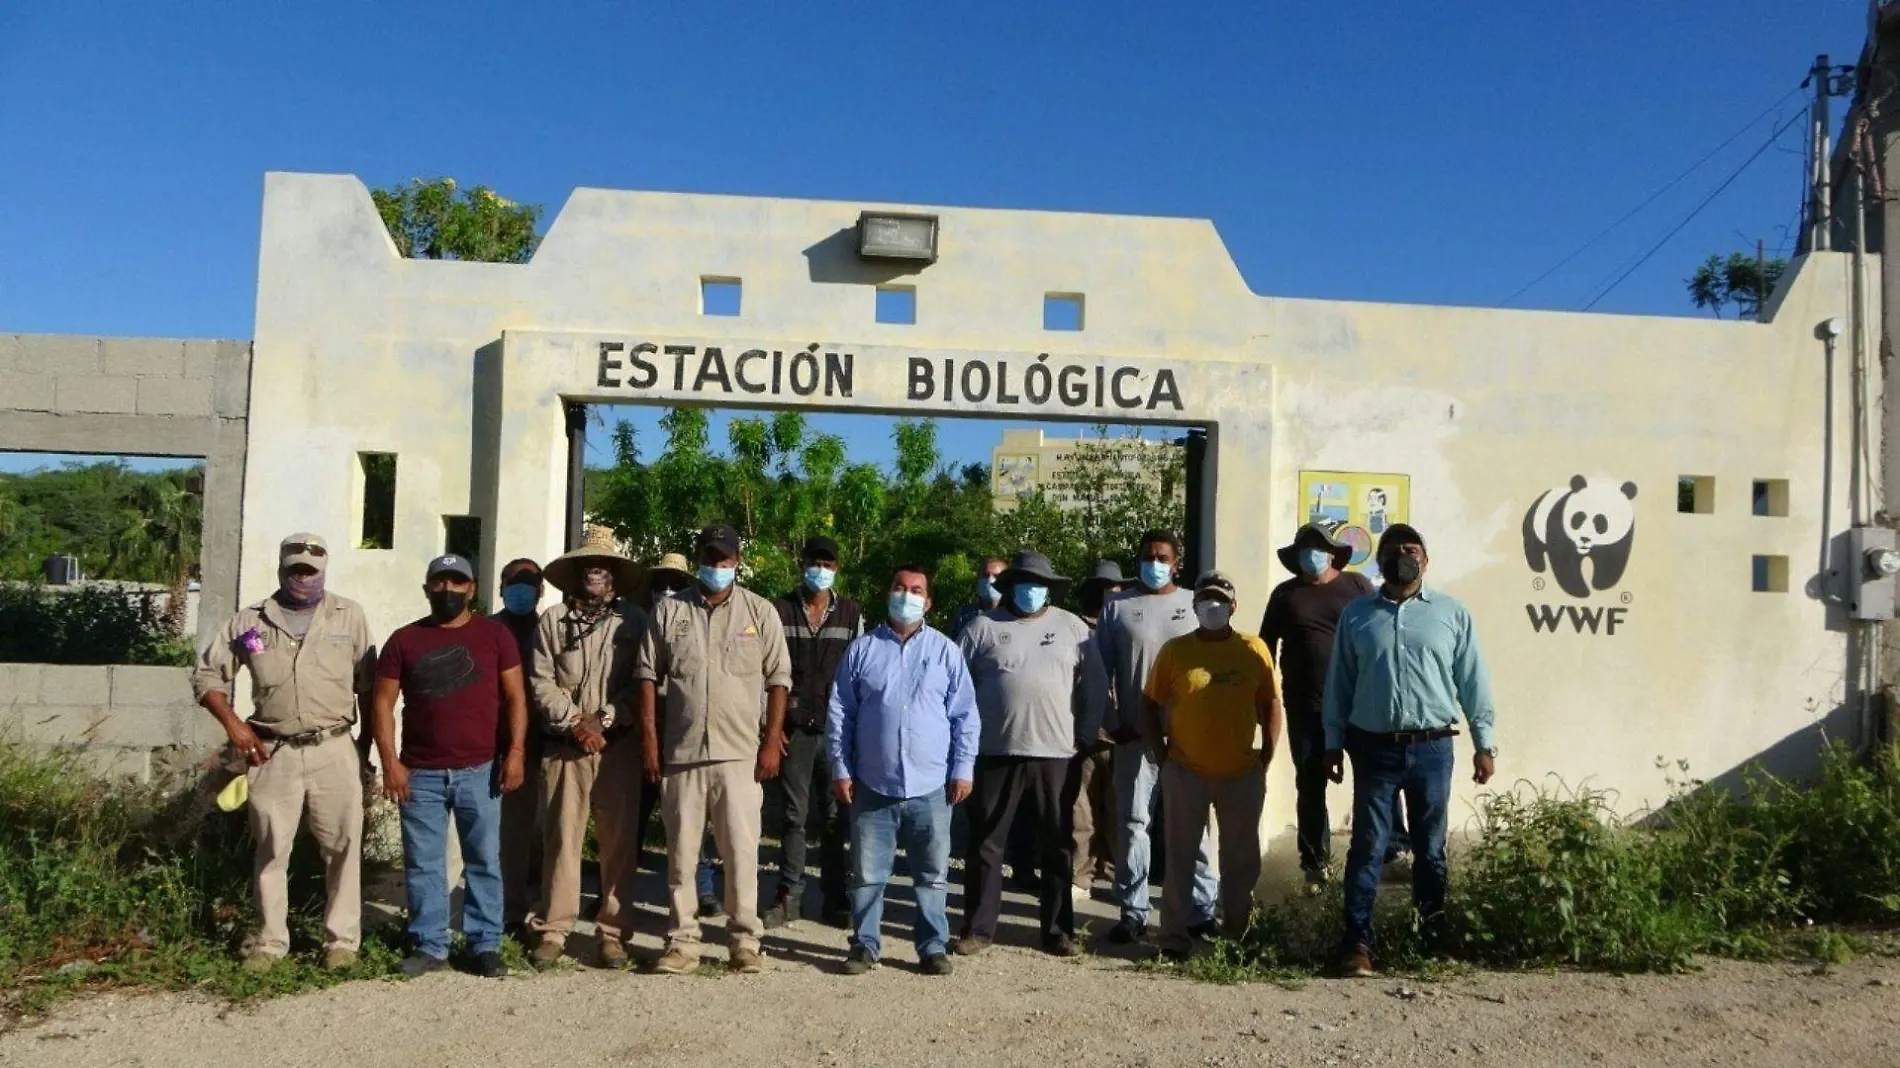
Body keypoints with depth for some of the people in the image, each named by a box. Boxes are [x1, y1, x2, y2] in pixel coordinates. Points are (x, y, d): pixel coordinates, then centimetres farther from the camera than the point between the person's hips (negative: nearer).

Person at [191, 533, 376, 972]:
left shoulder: (349, 615, 4)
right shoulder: (250, 621, 6)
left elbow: (367, 684, 7)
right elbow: (207, 675, 12)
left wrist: (370, 744, 5)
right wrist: (232, 723, -2)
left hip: (334, 750, -1)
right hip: (274, 753, 1)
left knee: (343, 847, 2)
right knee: (271, 850, 8)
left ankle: (342, 938, 12)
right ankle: (270, 941, 19)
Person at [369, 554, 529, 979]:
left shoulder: (494, 635, 4)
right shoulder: (404, 640, 6)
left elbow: (515, 696, 2)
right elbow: (383, 702, 5)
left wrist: (516, 751, -8)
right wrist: (390, 761, -4)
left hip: (480, 770, -1)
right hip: (420, 774, 1)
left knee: (484, 861, 4)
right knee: (423, 864, 6)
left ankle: (486, 944, 13)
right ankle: (430, 944, 17)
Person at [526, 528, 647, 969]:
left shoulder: (633, 620, 6)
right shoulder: (552, 620, 9)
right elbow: (542, 683, 3)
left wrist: (605, 719, -10)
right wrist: (574, 721, -9)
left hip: (618, 747, 0)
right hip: (564, 746, 0)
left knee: (619, 842, 1)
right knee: (561, 839, 1)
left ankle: (612, 933, 10)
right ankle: (552, 931, 10)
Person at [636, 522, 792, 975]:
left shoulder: (760, 611, 4)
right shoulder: (669, 611, 7)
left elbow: (778, 679, 4)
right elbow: (648, 675, 7)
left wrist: (772, 742, -3)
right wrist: (649, 738, 0)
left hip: (740, 754, -1)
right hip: (681, 752, 2)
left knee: (742, 850, 0)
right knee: (680, 852, 8)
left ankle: (745, 940, 12)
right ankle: (683, 941, 18)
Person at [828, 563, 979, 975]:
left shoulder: (945, 652, 4)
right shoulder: (863, 649, 5)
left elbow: (965, 717, 5)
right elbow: (839, 714, 6)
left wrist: (963, 770, 0)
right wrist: (840, 770, 1)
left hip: (930, 787, 0)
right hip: (872, 786, 0)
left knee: (933, 874, 8)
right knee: (867, 874, 8)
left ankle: (933, 946, 20)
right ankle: (865, 945, 20)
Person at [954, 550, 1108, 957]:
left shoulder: (1072, 628, 7)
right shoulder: (983, 626, 4)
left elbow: (1095, 684, 10)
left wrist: (1087, 733, 4)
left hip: (1056, 754, 1)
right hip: (995, 752, -1)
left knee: (1057, 846, 9)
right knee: (985, 843, 5)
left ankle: (1058, 930, 20)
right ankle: (978, 928, 16)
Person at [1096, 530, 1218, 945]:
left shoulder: (1196, 603, 6)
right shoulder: (1118, 607, 7)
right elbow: (1100, 671, 6)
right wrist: (1113, 724, -1)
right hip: (1134, 735, 1)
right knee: (1132, 822, 4)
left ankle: (1202, 911, 13)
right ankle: (1133, 913, 12)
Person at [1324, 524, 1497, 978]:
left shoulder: (1452, 613, 4)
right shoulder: (1356, 615, 5)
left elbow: (1473, 681, 5)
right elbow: (1339, 683, 7)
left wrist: (1484, 744, 3)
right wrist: (1333, 744, 5)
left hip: (1432, 749, 0)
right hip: (1374, 748, 0)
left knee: (1430, 849, 12)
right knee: (1367, 849, 0)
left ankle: (1435, 935, 27)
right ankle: (1358, 944, 5)